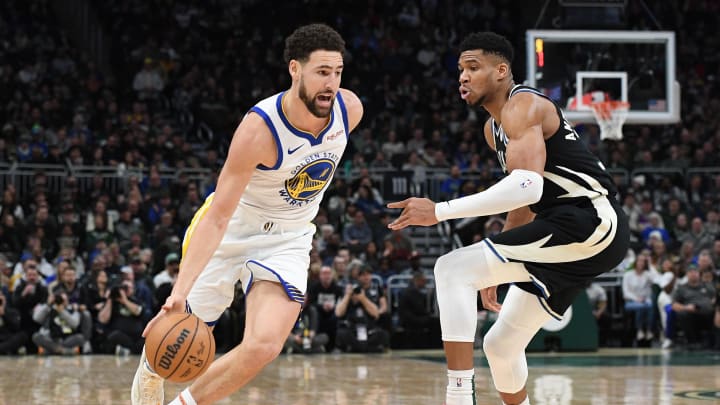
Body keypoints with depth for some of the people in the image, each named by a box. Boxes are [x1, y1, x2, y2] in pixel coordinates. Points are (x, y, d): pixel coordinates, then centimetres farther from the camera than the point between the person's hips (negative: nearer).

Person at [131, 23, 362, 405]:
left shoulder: (350, 109, -16)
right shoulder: (259, 129, -31)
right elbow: (218, 218, -32)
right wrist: (179, 292, -41)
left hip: (288, 240, 3)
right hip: (231, 229, -3)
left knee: (264, 346, -20)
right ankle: (150, 368, 49)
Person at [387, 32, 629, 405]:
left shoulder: (522, 106, -11)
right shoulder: (494, 128, 20)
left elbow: (527, 187, -27)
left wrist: (440, 211, -26)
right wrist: (495, 270, 27)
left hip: (591, 225, -10)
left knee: (451, 269, -17)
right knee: (500, 345, 15)